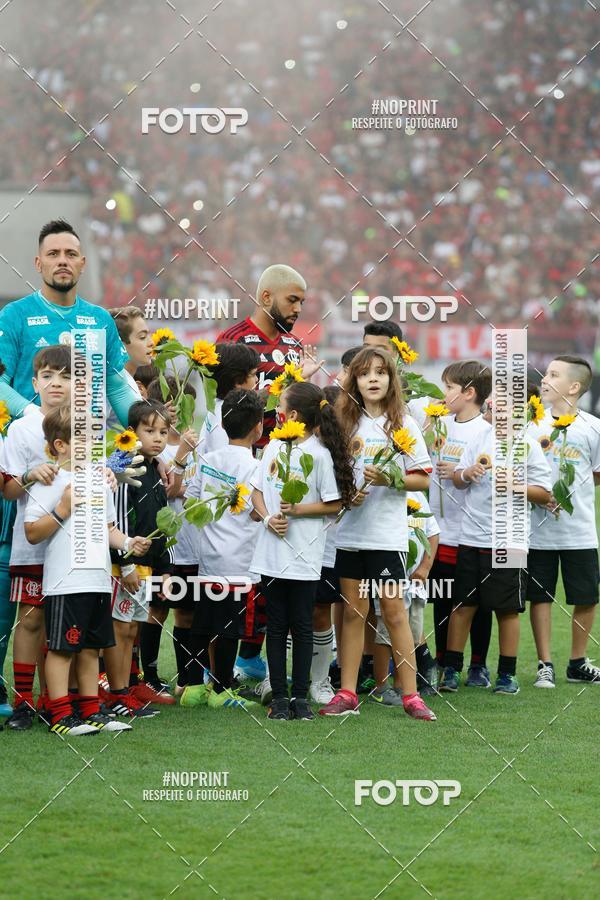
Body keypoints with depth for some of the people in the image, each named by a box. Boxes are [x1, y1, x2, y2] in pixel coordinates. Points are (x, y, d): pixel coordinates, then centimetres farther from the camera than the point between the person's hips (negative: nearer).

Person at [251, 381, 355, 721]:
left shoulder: (319, 454, -8)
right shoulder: (274, 447, 9)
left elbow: (334, 504, -7)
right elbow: (257, 491, 12)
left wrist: (297, 509, -18)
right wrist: (268, 517, -6)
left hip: (304, 557, -5)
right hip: (272, 552, 5)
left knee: (302, 628, 4)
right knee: (276, 627, 8)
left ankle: (300, 696, 11)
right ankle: (279, 696, 13)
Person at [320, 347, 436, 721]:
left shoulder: (403, 424, 0)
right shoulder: (346, 422, 7)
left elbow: (423, 479, -1)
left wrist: (388, 479, -15)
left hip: (387, 532, -3)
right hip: (349, 531, 3)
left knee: (394, 610, -2)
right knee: (353, 612, 6)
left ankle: (411, 694, 2)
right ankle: (347, 694, 9)